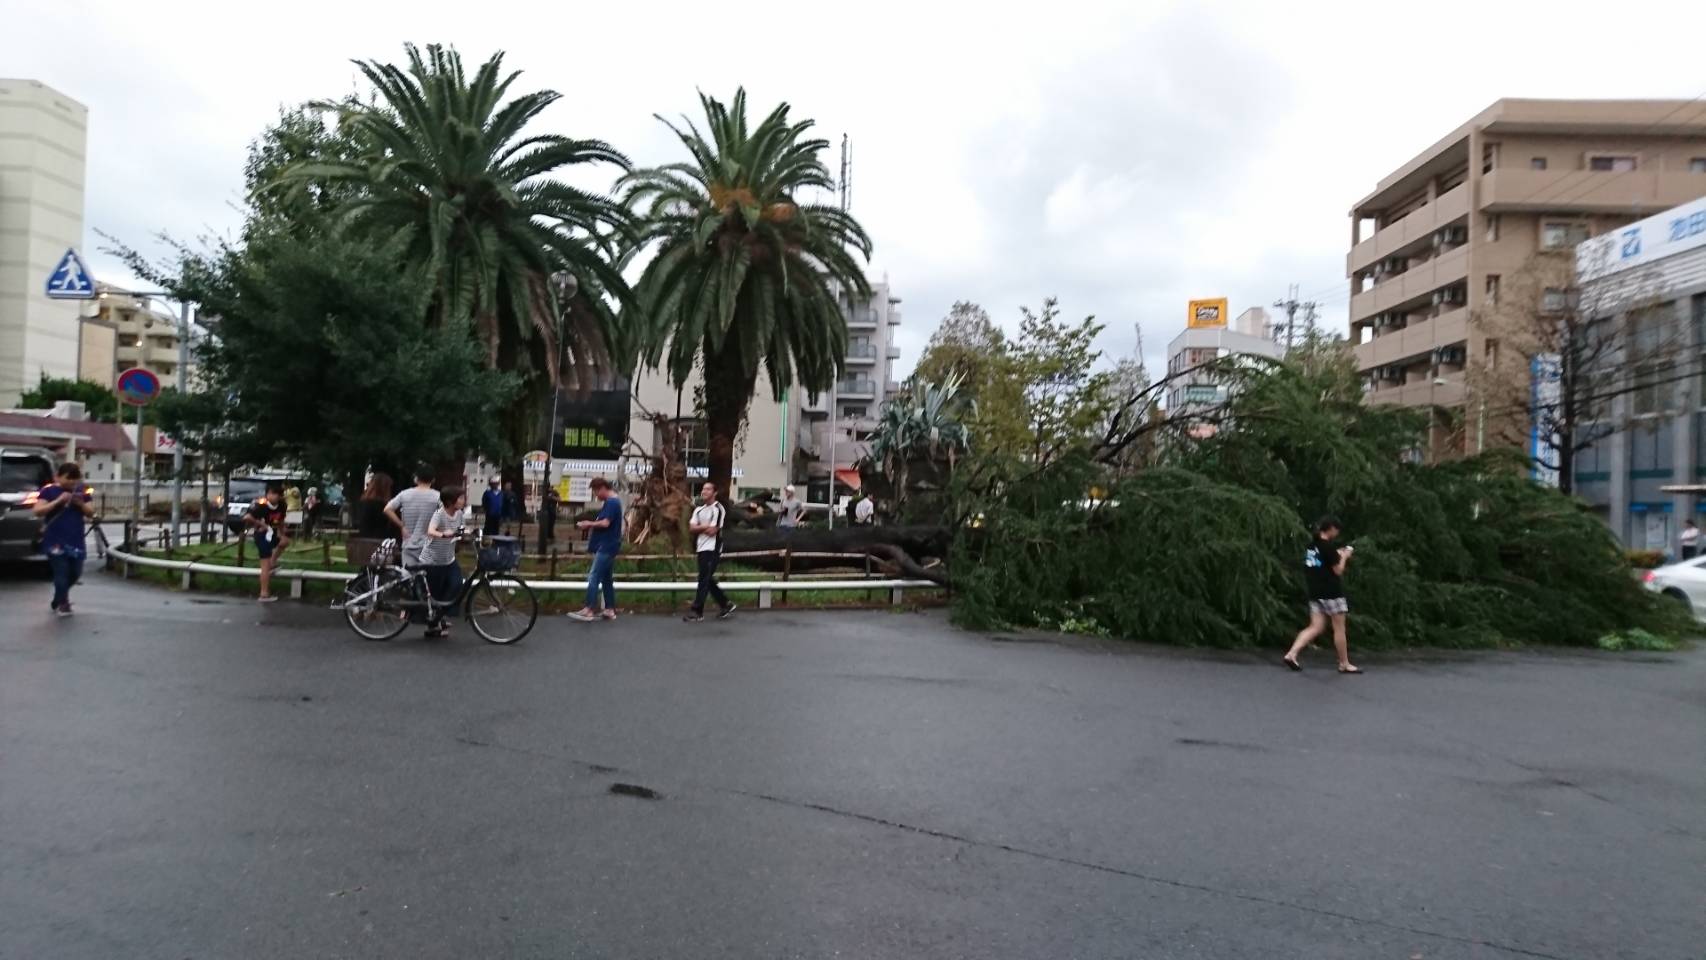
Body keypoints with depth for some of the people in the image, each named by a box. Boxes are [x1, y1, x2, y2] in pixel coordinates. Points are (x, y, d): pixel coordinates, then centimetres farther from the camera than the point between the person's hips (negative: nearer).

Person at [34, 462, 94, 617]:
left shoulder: (79, 492, 10)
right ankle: (61, 604, 4)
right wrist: (58, 501, -20)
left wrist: (81, 504, -10)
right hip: (55, 542, -4)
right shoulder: (49, 491, -2)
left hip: (75, 542, 5)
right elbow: (37, 511, -12)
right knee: (61, 573, -8)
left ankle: (60, 598, 33)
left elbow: (91, 513, 9)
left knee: (75, 573, 9)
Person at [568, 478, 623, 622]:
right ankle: (610, 610, 15)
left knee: (593, 578, -11)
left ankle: (589, 610, -12)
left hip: (606, 546, -11)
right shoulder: (613, 501, 17)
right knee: (607, 578, 12)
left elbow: (605, 523, -23)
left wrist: (589, 524, -8)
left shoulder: (611, 502, -15)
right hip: (608, 546, 11)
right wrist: (591, 524, 3)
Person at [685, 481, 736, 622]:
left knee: (704, 580, -8)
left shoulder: (718, 509, -8)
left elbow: (712, 531, -15)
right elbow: (691, 529, 4)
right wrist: (705, 526, -10)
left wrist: (699, 528, -1)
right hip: (702, 548, 8)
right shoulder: (699, 509, 15)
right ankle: (726, 605, 23)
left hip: (712, 549, -8)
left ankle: (698, 612, -5)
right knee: (708, 580, 11)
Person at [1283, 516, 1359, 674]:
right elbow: (1338, 570, -11)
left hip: (1315, 592, 7)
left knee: (1315, 627, 5)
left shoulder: (1311, 545, 10)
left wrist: (1338, 554, 18)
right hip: (1331, 592, -7)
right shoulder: (1329, 546, -13)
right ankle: (1344, 664, 15)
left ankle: (1291, 654, -8)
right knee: (1339, 628, 5)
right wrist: (1344, 556, 4)